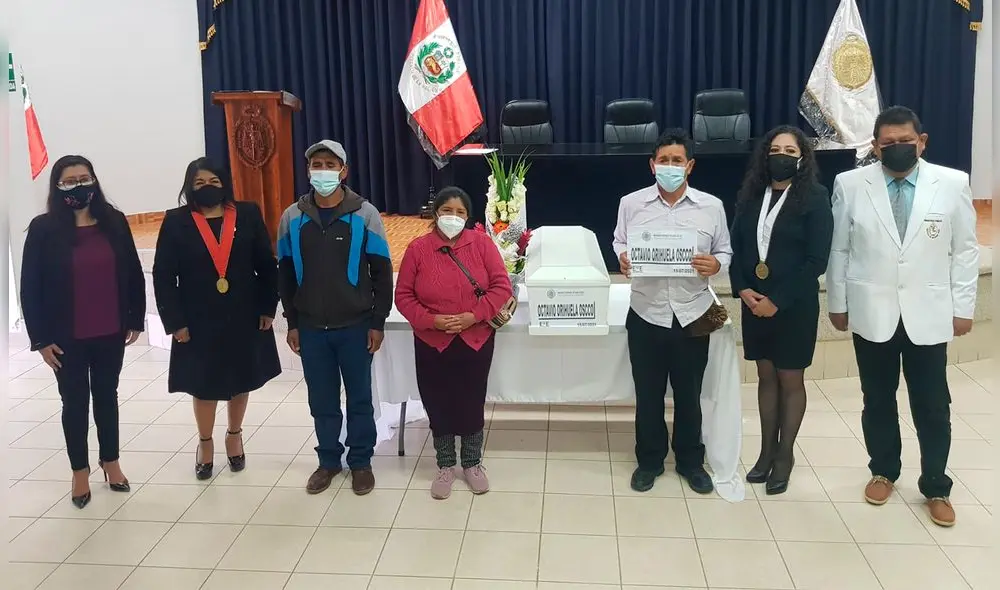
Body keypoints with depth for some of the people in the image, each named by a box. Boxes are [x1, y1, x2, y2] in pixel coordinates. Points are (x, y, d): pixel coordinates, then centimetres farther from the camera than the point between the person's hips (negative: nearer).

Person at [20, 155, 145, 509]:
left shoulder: (114, 221, -2)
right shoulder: (43, 228, -9)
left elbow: (133, 274, 3)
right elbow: (30, 287, -7)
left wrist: (136, 319, 4)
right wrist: (41, 338, -9)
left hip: (111, 333, 2)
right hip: (67, 339, -2)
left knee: (107, 395, 17)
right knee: (75, 401, 11)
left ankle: (111, 462, 34)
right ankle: (80, 472, 26)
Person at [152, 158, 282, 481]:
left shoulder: (247, 214, -2)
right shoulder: (176, 222, -5)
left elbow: (267, 265, 1)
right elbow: (163, 275, -5)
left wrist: (268, 308, -2)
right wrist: (174, 321, -9)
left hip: (245, 317, 1)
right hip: (199, 321, -1)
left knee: (241, 379, 16)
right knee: (204, 384, 10)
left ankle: (234, 436, 38)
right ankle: (205, 443, 32)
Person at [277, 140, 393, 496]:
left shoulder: (364, 215, -6)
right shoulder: (293, 218, 2)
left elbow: (382, 272, -4)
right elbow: (285, 274, 8)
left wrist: (377, 322, -6)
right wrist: (292, 323, 5)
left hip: (355, 326, -2)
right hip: (311, 328, 2)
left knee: (359, 398, 9)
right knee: (322, 400, 12)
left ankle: (361, 461, 25)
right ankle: (329, 460, 29)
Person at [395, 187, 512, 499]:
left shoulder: (482, 243, -4)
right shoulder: (418, 248, -4)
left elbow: (502, 286, -7)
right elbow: (403, 295, -2)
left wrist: (473, 316, -18)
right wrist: (430, 320, -17)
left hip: (475, 340, 0)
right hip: (432, 343, 0)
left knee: (472, 403, 8)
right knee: (438, 405, 8)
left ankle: (472, 464, 29)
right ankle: (446, 466, 28)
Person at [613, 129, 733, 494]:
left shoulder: (711, 206, 0)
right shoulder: (631, 203, 0)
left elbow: (725, 251, 5)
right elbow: (619, 242, 7)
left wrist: (716, 264, -17)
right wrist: (622, 259, -15)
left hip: (692, 313, 0)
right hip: (646, 313, 0)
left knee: (689, 393, 14)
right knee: (648, 393, 11)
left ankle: (691, 461, 34)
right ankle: (649, 460, 30)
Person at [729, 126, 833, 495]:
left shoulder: (815, 197, -8)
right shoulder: (751, 194, 5)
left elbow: (817, 260, -12)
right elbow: (736, 246, 7)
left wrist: (777, 300, -15)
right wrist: (742, 289, -9)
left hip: (794, 306, -4)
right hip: (754, 303, 4)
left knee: (790, 381, 8)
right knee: (766, 377, 13)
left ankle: (785, 455, 22)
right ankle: (767, 451, 24)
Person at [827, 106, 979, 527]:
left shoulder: (953, 184, -2)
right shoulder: (850, 185, -3)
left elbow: (965, 250, 2)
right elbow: (838, 249, 2)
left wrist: (963, 308, 1)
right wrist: (837, 303, 3)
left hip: (928, 315, 0)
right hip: (871, 314, 0)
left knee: (933, 405, 7)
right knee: (878, 400, 14)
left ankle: (936, 487, 24)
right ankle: (883, 472, 33)